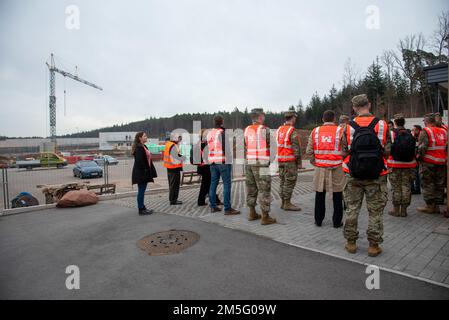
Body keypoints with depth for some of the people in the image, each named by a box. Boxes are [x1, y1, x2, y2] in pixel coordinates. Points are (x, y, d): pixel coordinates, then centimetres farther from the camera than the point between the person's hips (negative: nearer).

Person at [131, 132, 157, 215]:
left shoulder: (143, 147, 16)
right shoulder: (139, 148, -16)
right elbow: (139, 161, -24)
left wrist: (150, 171, 14)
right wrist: (145, 170, -19)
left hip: (144, 173, 10)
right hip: (141, 173, -10)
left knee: (142, 191, 15)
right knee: (141, 191, -2)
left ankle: (142, 208, 23)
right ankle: (141, 209, 6)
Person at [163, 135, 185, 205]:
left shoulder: (168, 144, 11)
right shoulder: (174, 146, -19)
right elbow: (177, 157, -20)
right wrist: (186, 158, -9)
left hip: (169, 167, 10)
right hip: (174, 167, -10)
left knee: (172, 184, 17)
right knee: (175, 184, -1)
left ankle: (172, 199, 27)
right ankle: (173, 200, 5)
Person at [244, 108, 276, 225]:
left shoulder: (246, 130, 7)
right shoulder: (264, 129, -10)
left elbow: (244, 148, 6)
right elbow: (271, 146, -6)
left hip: (249, 163, 6)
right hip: (261, 163, -6)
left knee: (251, 189, 13)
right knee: (264, 190, -1)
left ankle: (252, 213, 21)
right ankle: (265, 217, 2)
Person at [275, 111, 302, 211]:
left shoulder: (279, 130, 10)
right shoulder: (293, 131, -13)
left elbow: (276, 145, 12)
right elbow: (296, 148, -16)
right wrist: (299, 162, -9)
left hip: (280, 159, 8)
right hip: (290, 160, -7)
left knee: (283, 181, 12)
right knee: (290, 182, -1)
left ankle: (283, 202, 18)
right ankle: (287, 204, 3)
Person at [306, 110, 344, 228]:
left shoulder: (315, 131, 2)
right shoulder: (340, 131, -5)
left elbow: (309, 151, 1)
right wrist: (343, 161, 9)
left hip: (320, 168, 2)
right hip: (337, 168, -2)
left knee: (319, 195, 12)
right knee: (337, 195, 9)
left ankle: (318, 220, 20)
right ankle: (337, 221, 17)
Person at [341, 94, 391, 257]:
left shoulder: (348, 127, -5)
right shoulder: (382, 125, -6)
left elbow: (344, 154, -4)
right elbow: (387, 152, -5)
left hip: (353, 176, 1)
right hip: (376, 176, 0)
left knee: (352, 209, 12)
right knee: (375, 211, 10)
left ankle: (351, 243, 22)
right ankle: (374, 245, 18)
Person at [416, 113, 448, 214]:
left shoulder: (425, 131, -11)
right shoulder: (444, 132, 9)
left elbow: (422, 147, -20)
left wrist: (419, 156, -6)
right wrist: (444, 157, 18)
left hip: (428, 162, -6)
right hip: (442, 162, 6)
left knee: (427, 184, 2)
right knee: (439, 184, 13)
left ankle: (430, 205, 5)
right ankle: (437, 205, 20)